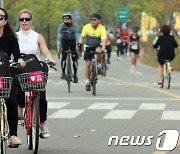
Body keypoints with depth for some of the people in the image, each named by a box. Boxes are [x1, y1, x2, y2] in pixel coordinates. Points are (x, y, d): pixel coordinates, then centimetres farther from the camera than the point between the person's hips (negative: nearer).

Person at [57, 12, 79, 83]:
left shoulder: (74, 27, -24)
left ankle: (75, 74, 0)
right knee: (64, 57, -16)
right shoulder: (61, 27, -20)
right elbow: (59, 38, -22)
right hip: (64, 41, 1)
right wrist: (58, 49, -30)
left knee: (74, 58, -10)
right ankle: (63, 73, -2)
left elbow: (77, 38, -26)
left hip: (73, 41, -1)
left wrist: (77, 48, -34)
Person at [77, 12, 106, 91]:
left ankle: (99, 66, -11)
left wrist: (103, 49, -45)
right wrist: (79, 44, -20)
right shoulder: (86, 27, -13)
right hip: (88, 47, 2)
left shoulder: (102, 29, -20)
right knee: (87, 64, -5)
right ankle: (87, 82, 6)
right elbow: (82, 37, -1)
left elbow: (103, 40, -29)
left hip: (97, 46, -2)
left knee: (99, 51, -37)